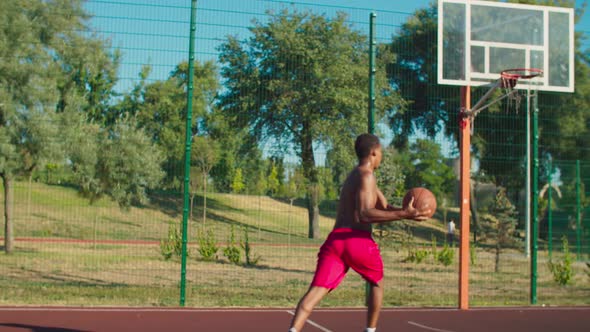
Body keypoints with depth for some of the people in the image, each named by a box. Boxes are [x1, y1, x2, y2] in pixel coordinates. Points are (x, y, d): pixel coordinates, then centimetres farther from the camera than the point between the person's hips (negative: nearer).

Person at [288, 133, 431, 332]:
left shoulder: (356, 176, 27)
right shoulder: (366, 175, -3)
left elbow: (384, 208, 26)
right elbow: (364, 215, -17)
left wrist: (406, 212, 10)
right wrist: (404, 214, -23)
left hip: (335, 238, 6)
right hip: (357, 240, -6)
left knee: (317, 289, -9)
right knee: (376, 284, 21)